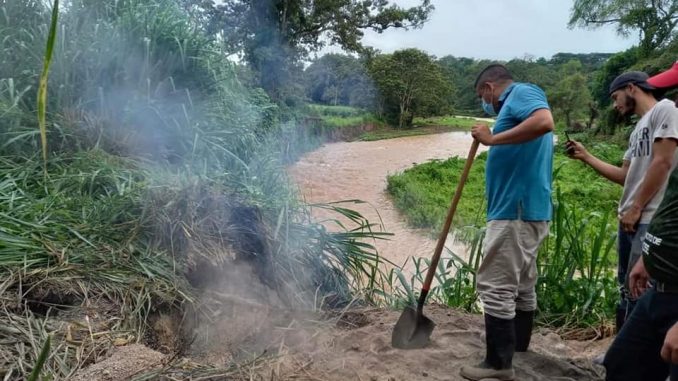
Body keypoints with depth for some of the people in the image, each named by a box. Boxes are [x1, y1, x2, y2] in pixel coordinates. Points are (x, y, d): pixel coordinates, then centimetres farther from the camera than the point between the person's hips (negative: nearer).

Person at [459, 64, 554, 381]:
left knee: (496, 288, -5)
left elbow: (545, 121, -28)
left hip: (515, 212, -11)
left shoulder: (522, 92, -6)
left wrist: (492, 139, -21)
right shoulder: (518, 103, 23)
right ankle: (517, 354, 29)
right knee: (522, 287, 17)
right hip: (526, 211, 11)